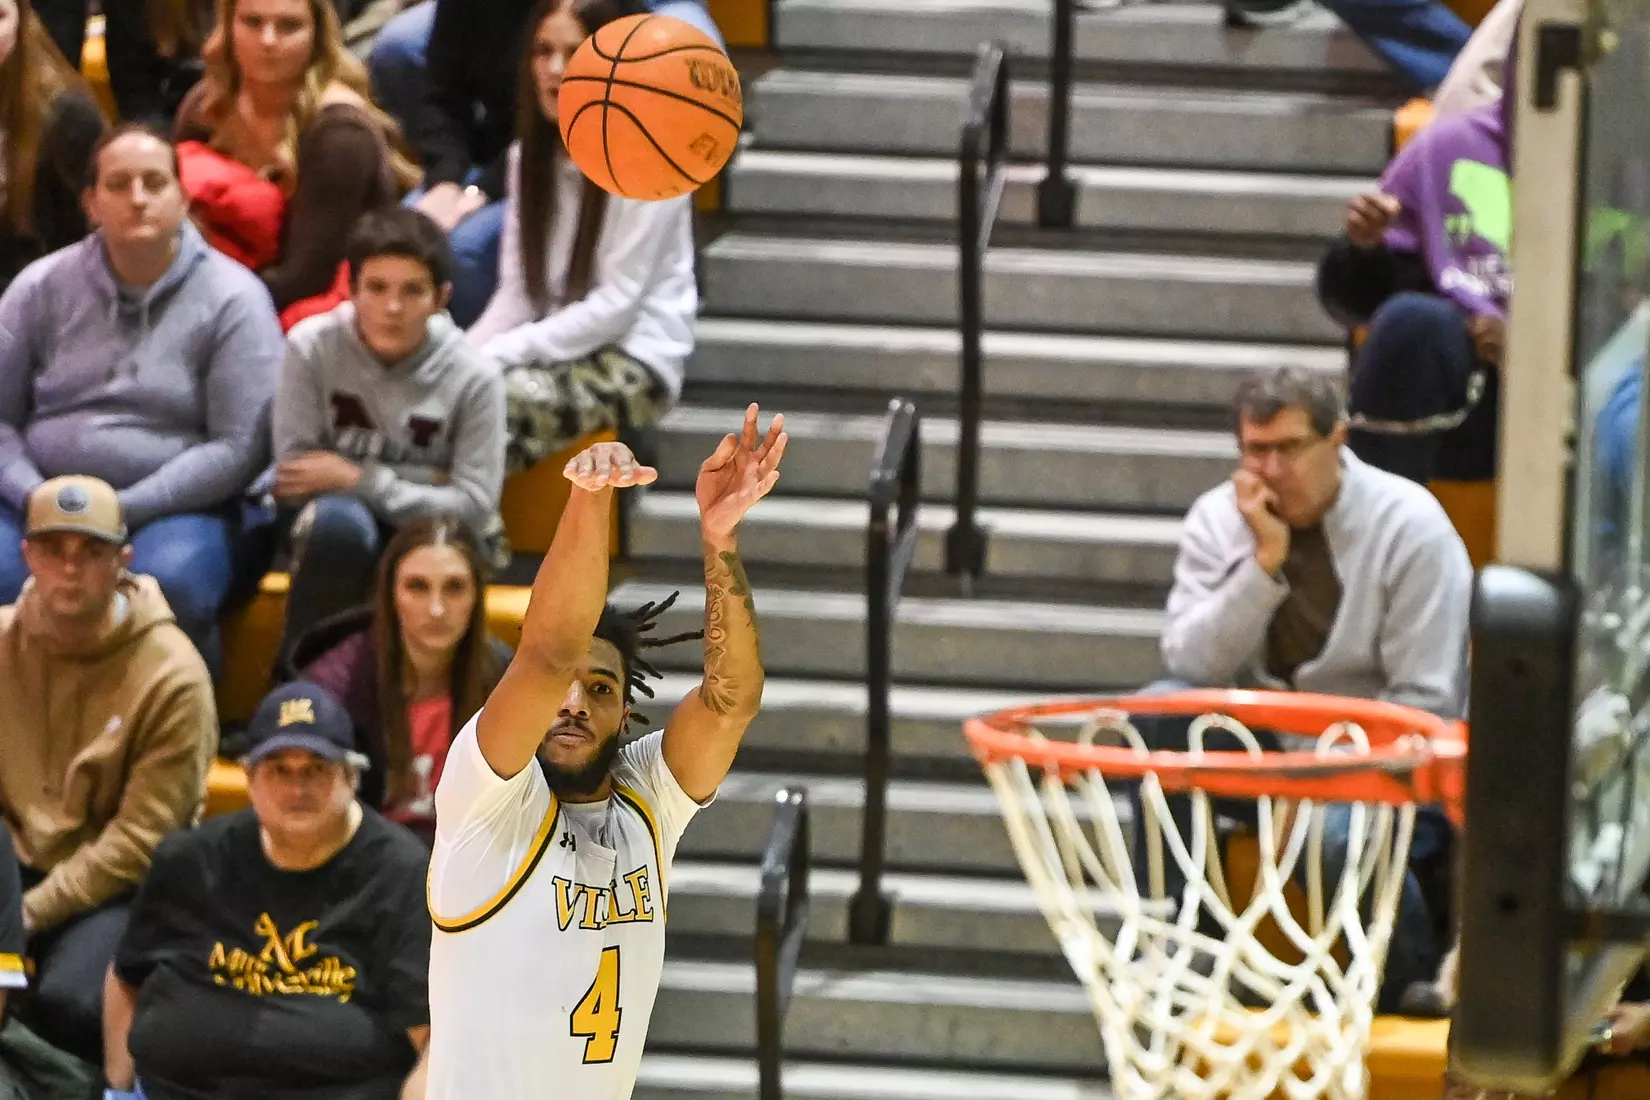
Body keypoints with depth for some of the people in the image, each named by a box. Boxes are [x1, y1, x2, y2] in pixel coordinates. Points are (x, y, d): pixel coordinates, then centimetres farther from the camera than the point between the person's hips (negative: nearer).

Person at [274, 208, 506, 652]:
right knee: (338, 517, -35)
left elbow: (475, 507, -15)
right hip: (337, 538, 0)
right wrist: (428, 482, -16)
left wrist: (359, 480, -20)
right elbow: (294, 476, -14)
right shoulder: (312, 348, -13)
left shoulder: (473, 377, -14)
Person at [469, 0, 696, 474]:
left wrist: (498, 354, -17)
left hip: (638, 361, -6)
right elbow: (517, 292, 7)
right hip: (559, 349, 6)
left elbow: (616, 302, -13)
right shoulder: (530, 155, 11)